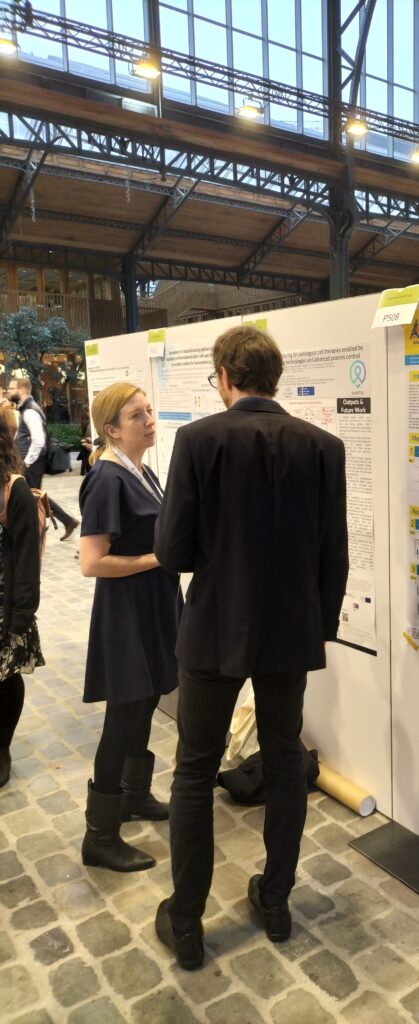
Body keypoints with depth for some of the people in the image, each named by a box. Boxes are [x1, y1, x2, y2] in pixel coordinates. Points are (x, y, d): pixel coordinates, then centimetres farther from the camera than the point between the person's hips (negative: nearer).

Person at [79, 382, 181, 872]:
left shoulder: (141, 471, 8)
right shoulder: (108, 478, -20)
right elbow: (91, 562, -24)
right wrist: (156, 559, -18)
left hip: (152, 607, 9)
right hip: (126, 611, -9)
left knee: (144, 707, 21)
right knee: (124, 718, 1)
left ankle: (135, 796, 42)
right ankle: (100, 838, 18)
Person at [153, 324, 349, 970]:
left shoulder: (199, 439, -14)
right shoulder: (323, 445, -5)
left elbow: (172, 551, -15)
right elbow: (334, 554, -1)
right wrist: (324, 625, 13)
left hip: (215, 632, -3)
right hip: (292, 631, 3)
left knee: (195, 772, 13)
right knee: (285, 762, 20)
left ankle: (186, 924, 26)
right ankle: (276, 901, 36)